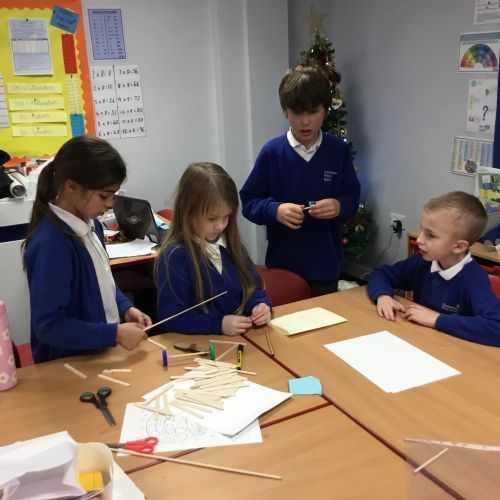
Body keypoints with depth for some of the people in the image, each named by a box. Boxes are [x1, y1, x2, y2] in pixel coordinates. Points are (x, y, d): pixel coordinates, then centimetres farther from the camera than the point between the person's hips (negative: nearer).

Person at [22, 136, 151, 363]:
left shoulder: (91, 225, 2)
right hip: (69, 365, -7)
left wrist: (125, 308, 1)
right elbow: (47, 326, -22)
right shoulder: (51, 243, -24)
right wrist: (115, 334, -21)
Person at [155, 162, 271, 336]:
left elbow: (252, 287, 16)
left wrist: (261, 305, -6)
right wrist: (219, 324, -23)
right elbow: (171, 316, -15)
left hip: (242, 337, 5)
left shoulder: (231, 244, 6)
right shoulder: (174, 256, -14)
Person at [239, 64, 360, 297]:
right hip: (282, 264, -1)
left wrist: (339, 207, -16)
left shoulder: (338, 150, -2)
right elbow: (248, 201, -3)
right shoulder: (272, 151, -7)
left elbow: (353, 196, 6)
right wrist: (275, 210, -21)